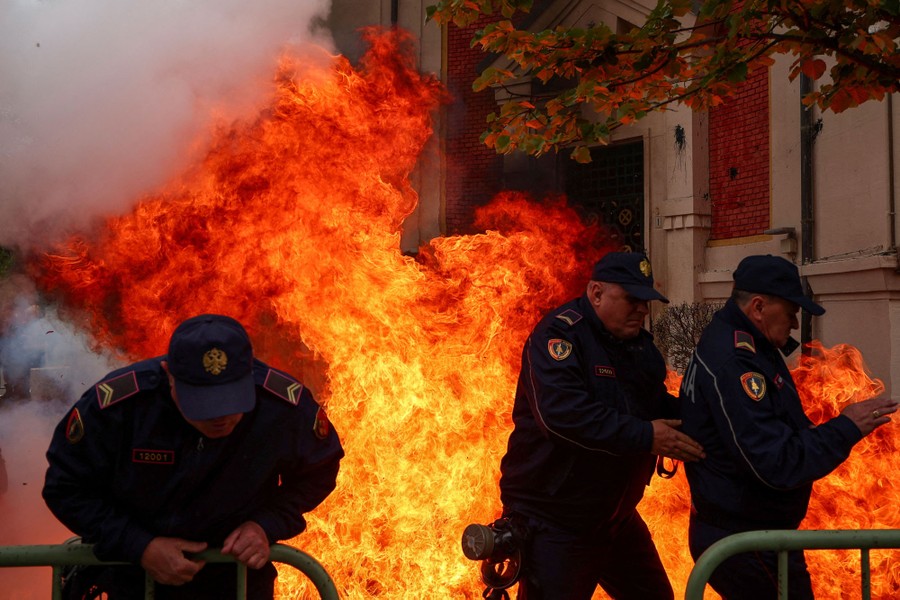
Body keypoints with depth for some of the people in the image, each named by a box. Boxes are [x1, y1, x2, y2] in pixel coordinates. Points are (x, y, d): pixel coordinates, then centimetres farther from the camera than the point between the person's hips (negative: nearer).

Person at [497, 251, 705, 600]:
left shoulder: (639, 344, 8)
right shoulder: (559, 334, -18)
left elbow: (660, 407, 19)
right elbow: (560, 413, -32)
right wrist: (645, 436, -30)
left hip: (616, 515, 9)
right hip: (553, 521, -8)